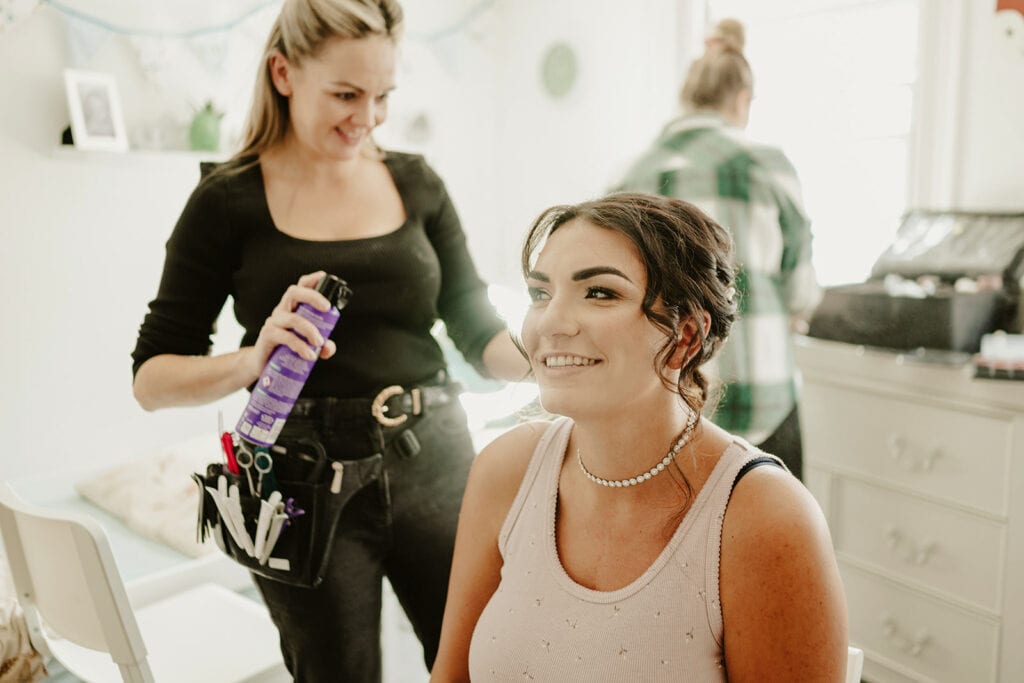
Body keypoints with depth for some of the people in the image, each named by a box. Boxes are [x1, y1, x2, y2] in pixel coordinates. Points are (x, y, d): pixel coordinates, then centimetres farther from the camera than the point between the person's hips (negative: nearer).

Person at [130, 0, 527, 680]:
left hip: (432, 460, 3)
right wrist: (255, 358, -24)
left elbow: (478, 331, 8)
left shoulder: (417, 184, 5)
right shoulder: (229, 201, -4)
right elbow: (152, 377, -4)